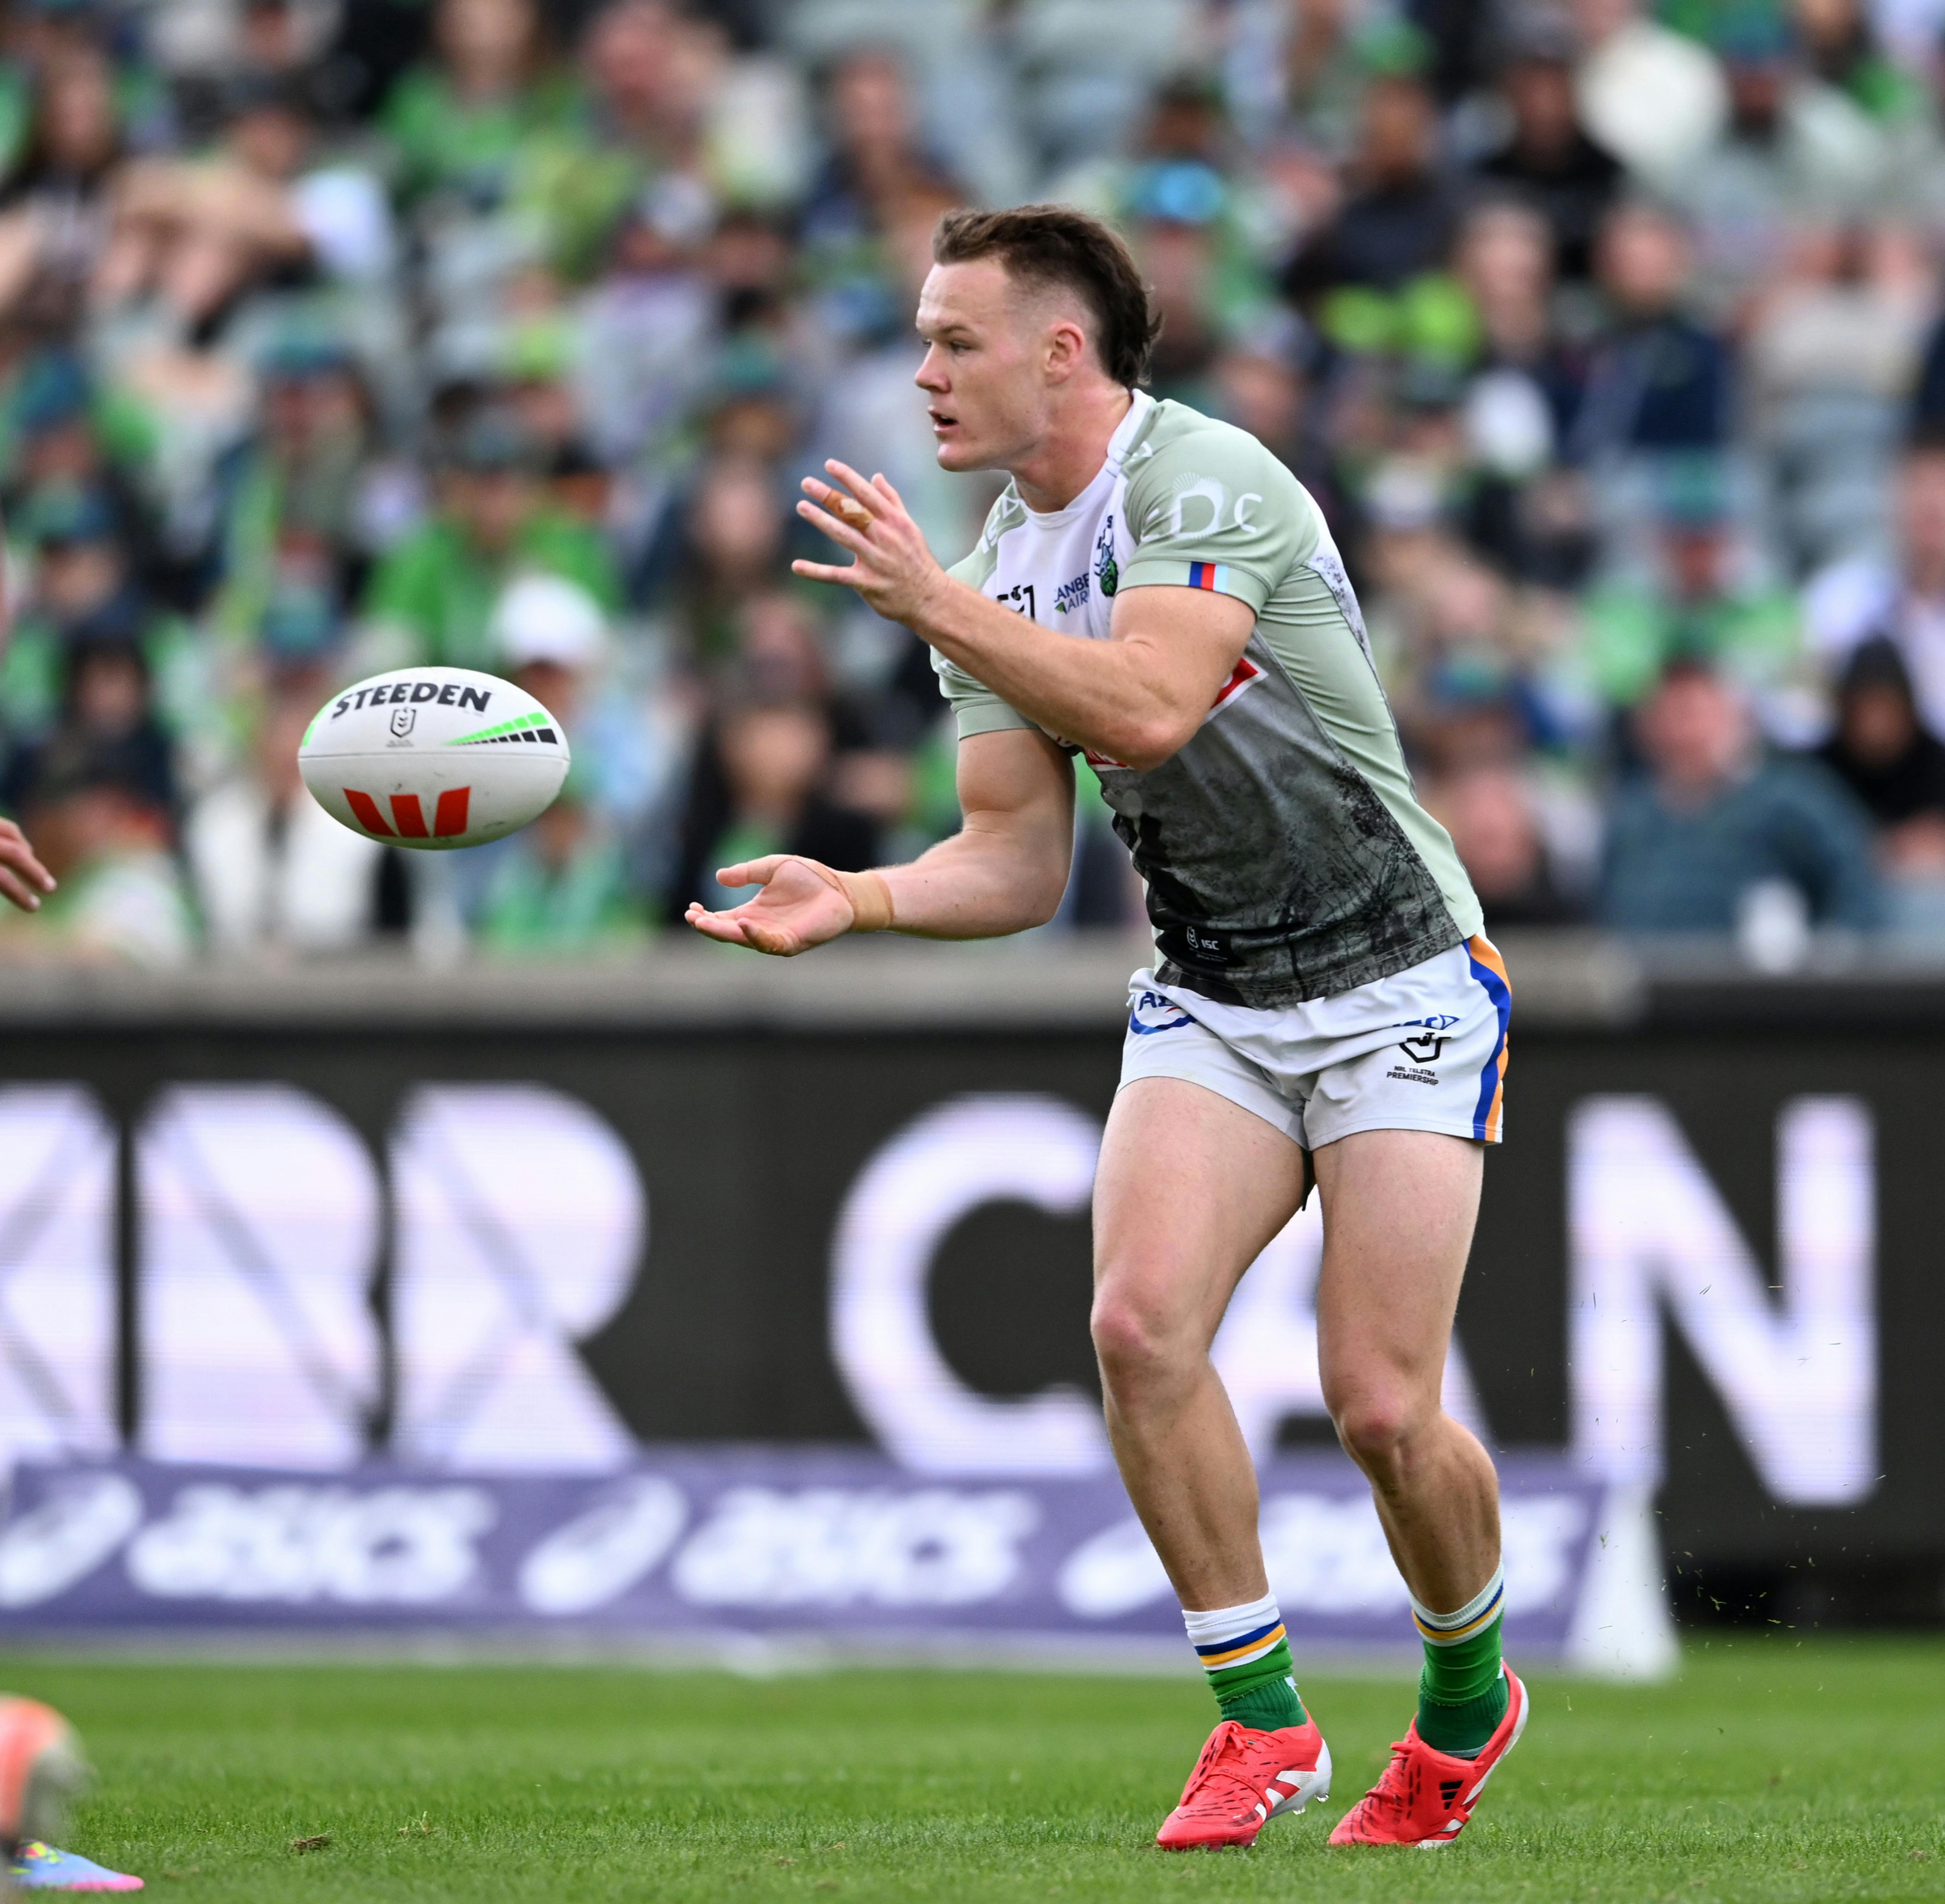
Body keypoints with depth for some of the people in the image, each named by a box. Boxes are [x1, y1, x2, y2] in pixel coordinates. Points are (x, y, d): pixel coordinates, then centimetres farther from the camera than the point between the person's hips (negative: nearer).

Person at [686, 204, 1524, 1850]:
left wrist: (934, 602, -33)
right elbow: (1020, 863, 5)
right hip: (1209, 1001, 6)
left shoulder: (1205, 480, -17)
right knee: (1141, 1323, -18)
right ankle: (1262, 1719, -4)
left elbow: (1147, 708, -34)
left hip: (1398, 987, -6)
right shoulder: (997, 571, 6)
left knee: (1382, 1405, -11)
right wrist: (859, 899, -13)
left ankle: (1468, 1695, 19)